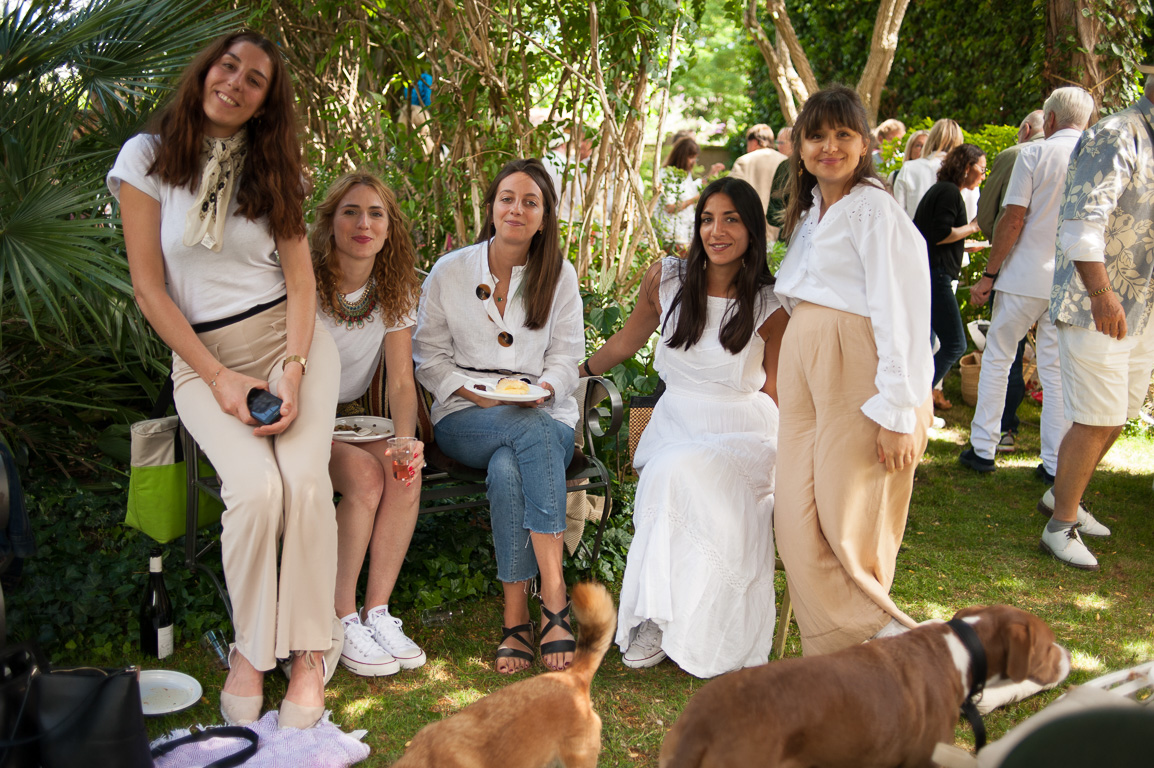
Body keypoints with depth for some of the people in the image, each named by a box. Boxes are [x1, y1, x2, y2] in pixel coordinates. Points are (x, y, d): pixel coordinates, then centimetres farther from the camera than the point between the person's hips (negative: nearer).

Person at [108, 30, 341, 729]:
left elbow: (300, 279, 5)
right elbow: (149, 287, -2)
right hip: (203, 356, -1)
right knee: (256, 488, -28)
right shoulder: (148, 157, 2)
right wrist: (219, 378, -10)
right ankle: (251, 650, -8)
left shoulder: (273, 168, 11)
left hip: (292, 338, 2)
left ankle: (310, 655, -14)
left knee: (305, 479, -26)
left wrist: (293, 371, -11)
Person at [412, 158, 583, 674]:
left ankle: (515, 620, -34)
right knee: (534, 434, -37)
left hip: (543, 414, 1)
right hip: (465, 417, -1)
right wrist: (477, 395, -10)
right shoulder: (448, 272, 8)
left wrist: (542, 390, -14)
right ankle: (554, 595, -39)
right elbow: (429, 356, 6)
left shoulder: (559, 275, 10)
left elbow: (567, 355, 8)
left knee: (507, 471, -36)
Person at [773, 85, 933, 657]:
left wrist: (897, 414, -21)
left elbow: (901, 314, -16)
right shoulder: (809, 212, 18)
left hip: (859, 369, -8)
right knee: (799, 522, 2)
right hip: (803, 370, 8)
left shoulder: (874, 210, -9)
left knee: (848, 524, -5)